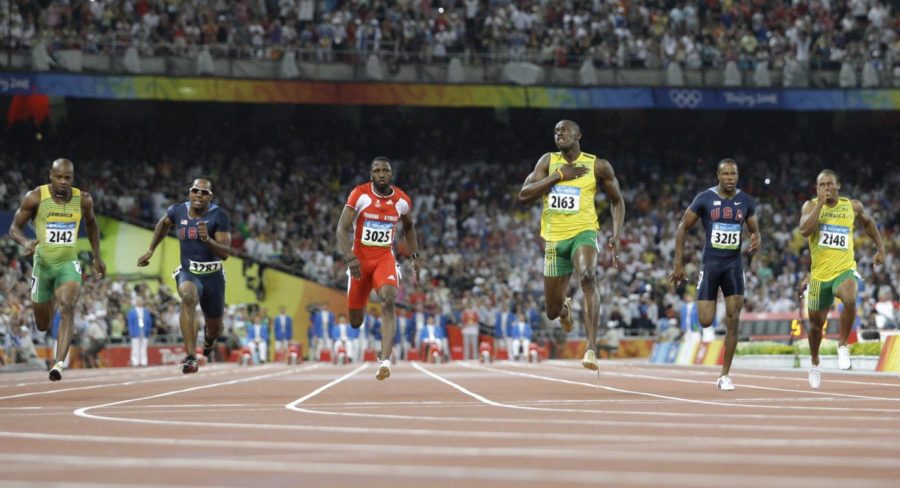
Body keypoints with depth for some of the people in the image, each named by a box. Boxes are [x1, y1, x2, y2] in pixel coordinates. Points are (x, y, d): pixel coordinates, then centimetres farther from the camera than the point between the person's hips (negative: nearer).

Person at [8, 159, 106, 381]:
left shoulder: (83, 199, -4)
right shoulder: (35, 197, -11)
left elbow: (91, 223, 17)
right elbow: (14, 228, -4)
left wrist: (97, 256, 16)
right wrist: (25, 242, -26)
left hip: (69, 263, 0)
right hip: (43, 263, 0)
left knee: (68, 308, -27)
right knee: (43, 326, 12)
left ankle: (60, 363, -31)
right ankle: (52, 302, 51)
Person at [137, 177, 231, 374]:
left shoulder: (219, 216, -14)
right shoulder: (178, 211, -5)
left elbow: (225, 253, -19)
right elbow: (163, 224, 20)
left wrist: (207, 239, -36)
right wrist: (150, 251, 21)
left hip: (213, 275, 0)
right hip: (188, 272, 0)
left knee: (214, 327, 14)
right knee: (188, 297, -36)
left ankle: (208, 340, 57)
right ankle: (191, 358, -40)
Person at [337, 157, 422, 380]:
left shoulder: (403, 201, -2)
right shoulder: (359, 195, -12)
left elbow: (409, 227, 19)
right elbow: (342, 228, -15)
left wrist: (416, 257, 13)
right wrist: (350, 258, -29)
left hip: (385, 257, 1)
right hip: (360, 258, -1)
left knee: (388, 300, -28)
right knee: (356, 321, 6)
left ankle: (385, 360, -36)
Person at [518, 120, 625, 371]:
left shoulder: (598, 166, 1)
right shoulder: (548, 161, 5)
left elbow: (617, 201, 12)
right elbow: (524, 195, -5)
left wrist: (616, 234, -2)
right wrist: (559, 176, -12)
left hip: (583, 234, -3)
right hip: (554, 239, 3)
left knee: (587, 277, -36)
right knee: (553, 311, 8)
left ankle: (591, 348, -40)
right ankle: (565, 307, 50)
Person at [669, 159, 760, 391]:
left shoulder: (746, 202, 2)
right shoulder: (704, 198, -6)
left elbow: (755, 231, 14)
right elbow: (682, 228, 0)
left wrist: (756, 240, -13)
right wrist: (678, 265, -4)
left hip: (734, 263, 2)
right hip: (710, 262, -2)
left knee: (733, 321, -7)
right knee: (705, 321, -8)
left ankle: (725, 376, 1)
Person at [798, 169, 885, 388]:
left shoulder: (853, 206, 2)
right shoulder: (811, 206, -3)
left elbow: (868, 223, 23)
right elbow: (805, 230, -22)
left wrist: (880, 249, 19)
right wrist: (820, 203, -20)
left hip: (845, 270, -1)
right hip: (820, 274, 1)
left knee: (850, 299, -35)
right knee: (816, 323, 11)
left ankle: (842, 345, -14)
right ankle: (814, 362, 38)